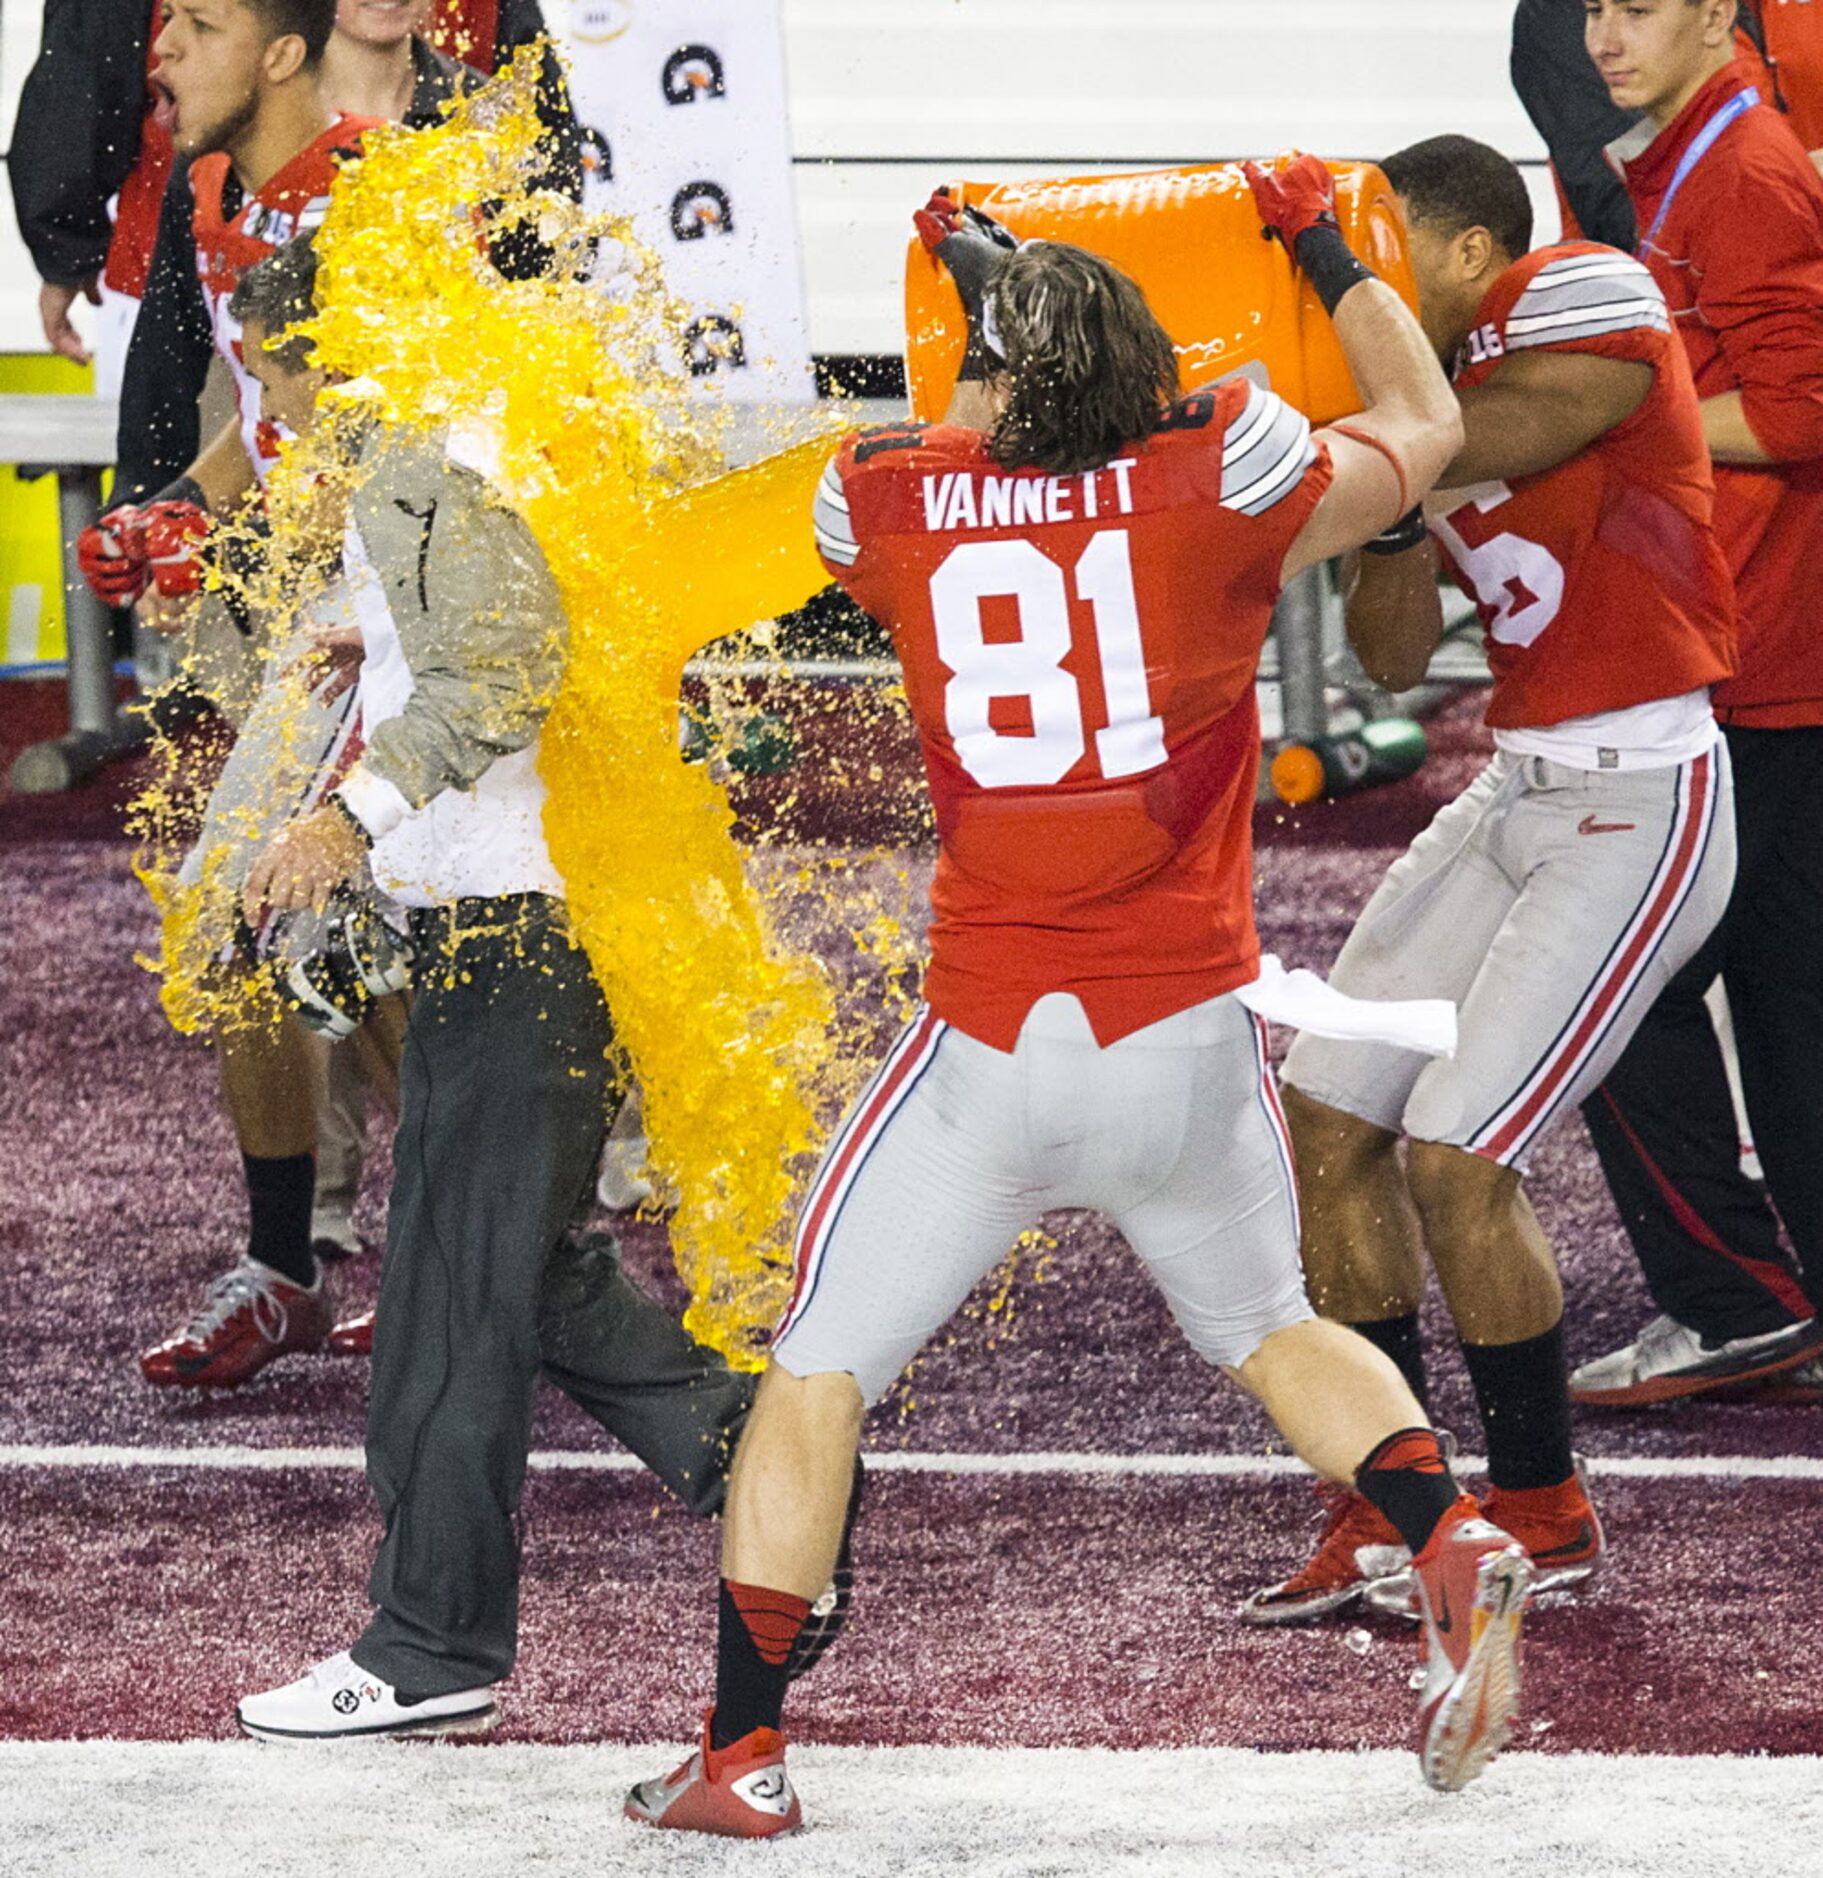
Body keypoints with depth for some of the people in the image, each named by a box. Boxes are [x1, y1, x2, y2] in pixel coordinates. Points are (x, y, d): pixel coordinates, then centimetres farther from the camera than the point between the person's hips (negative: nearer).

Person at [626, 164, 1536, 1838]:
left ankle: (742, 1755, 10)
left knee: (820, 1366, 12)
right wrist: (1323, 246, 27)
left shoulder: (887, 506, -3)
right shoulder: (1222, 477, -5)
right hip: (1188, 1038, 2)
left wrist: (971, 276, 36)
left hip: (990, 1053, -1)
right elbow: (1426, 425, 14)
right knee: (1267, 1329, 25)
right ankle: (1450, 1537, 0)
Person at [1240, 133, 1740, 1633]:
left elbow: (1447, 447, -25)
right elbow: (1396, 655, 8)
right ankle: (1384, 1518, 12)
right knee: (1331, 1117, 3)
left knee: (1457, 1154, -13)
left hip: (1638, 808, -9)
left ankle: (1545, 1513, 6)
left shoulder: (1594, 307, -13)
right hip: (1520, 794, 9)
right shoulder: (1439, 392, 10)